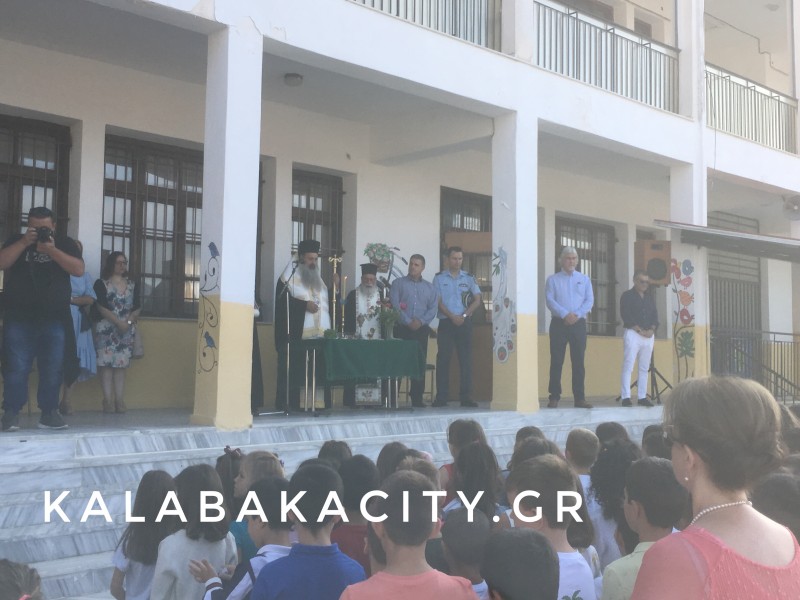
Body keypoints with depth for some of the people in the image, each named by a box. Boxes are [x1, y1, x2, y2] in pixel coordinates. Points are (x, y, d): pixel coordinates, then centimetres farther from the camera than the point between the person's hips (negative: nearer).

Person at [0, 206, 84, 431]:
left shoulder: (65, 243, 9)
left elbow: (79, 270, -6)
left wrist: (52, 250, -15)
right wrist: (24, 242, -13)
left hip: (55, 320, 0)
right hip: (19, 319, 0)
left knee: (53, 370, 0)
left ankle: (49, 413, 8)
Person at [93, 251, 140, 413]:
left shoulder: (131, 285, 14)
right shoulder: (101, 284, 1)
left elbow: (137, 308, 8)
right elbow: (101, 307, -9)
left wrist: (129, 321, -10)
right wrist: (118, 322, -16)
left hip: (126, 330, 4)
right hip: (106, 329, -4)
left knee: (121, 364, 1)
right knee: (106, 363, -8)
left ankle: (119, 400, 1)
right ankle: (108, 400, -8)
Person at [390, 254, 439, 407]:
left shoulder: (430, 288, 15)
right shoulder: (398, 283, 6)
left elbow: (433, 309, 5)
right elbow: (395, 305, -5)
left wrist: (421, 321, -12)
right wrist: (408, 322, -14)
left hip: (421, 330, 3)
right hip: (402, 329, -3)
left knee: (420, 364, 2)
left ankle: (417, 399, 9)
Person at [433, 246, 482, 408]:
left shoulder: (469, 278, 8)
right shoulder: (439, 278, 5)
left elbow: (477, 300, 3)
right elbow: (438, 302, -2)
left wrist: (464, 316, -10)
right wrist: (452, 317, -13)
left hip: (465, 323, 1)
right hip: (446, 323, -1)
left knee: (466, 359, 1)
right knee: (443, 359, -2)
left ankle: (465, 397, 5)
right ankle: (442, 397, 3)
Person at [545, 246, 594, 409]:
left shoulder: (584, 279, 13)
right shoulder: (553, 279, 6)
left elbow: (589, 300, 4)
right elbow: (550, 300, -5)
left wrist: (577, 314, -13)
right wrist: (565, 314, -18)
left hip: (578, 324, 2)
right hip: (559, 324, -2)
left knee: (578, 361, 2)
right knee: (556, 361, -2)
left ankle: (579, 397, 5)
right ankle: (554, 397, 1)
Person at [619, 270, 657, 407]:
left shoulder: (650, 298, 18)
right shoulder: (627, 296, 0)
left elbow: (655, 315, 13)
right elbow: (626, 316, -10)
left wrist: (651, 329, -6)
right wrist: (639, 330, -15)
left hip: (649, 336, 6)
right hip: (632, 334, -6)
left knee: (644, 368, 6)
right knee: (628, 366, -10)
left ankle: (642, 397, 10)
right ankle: (625, 397, -11)